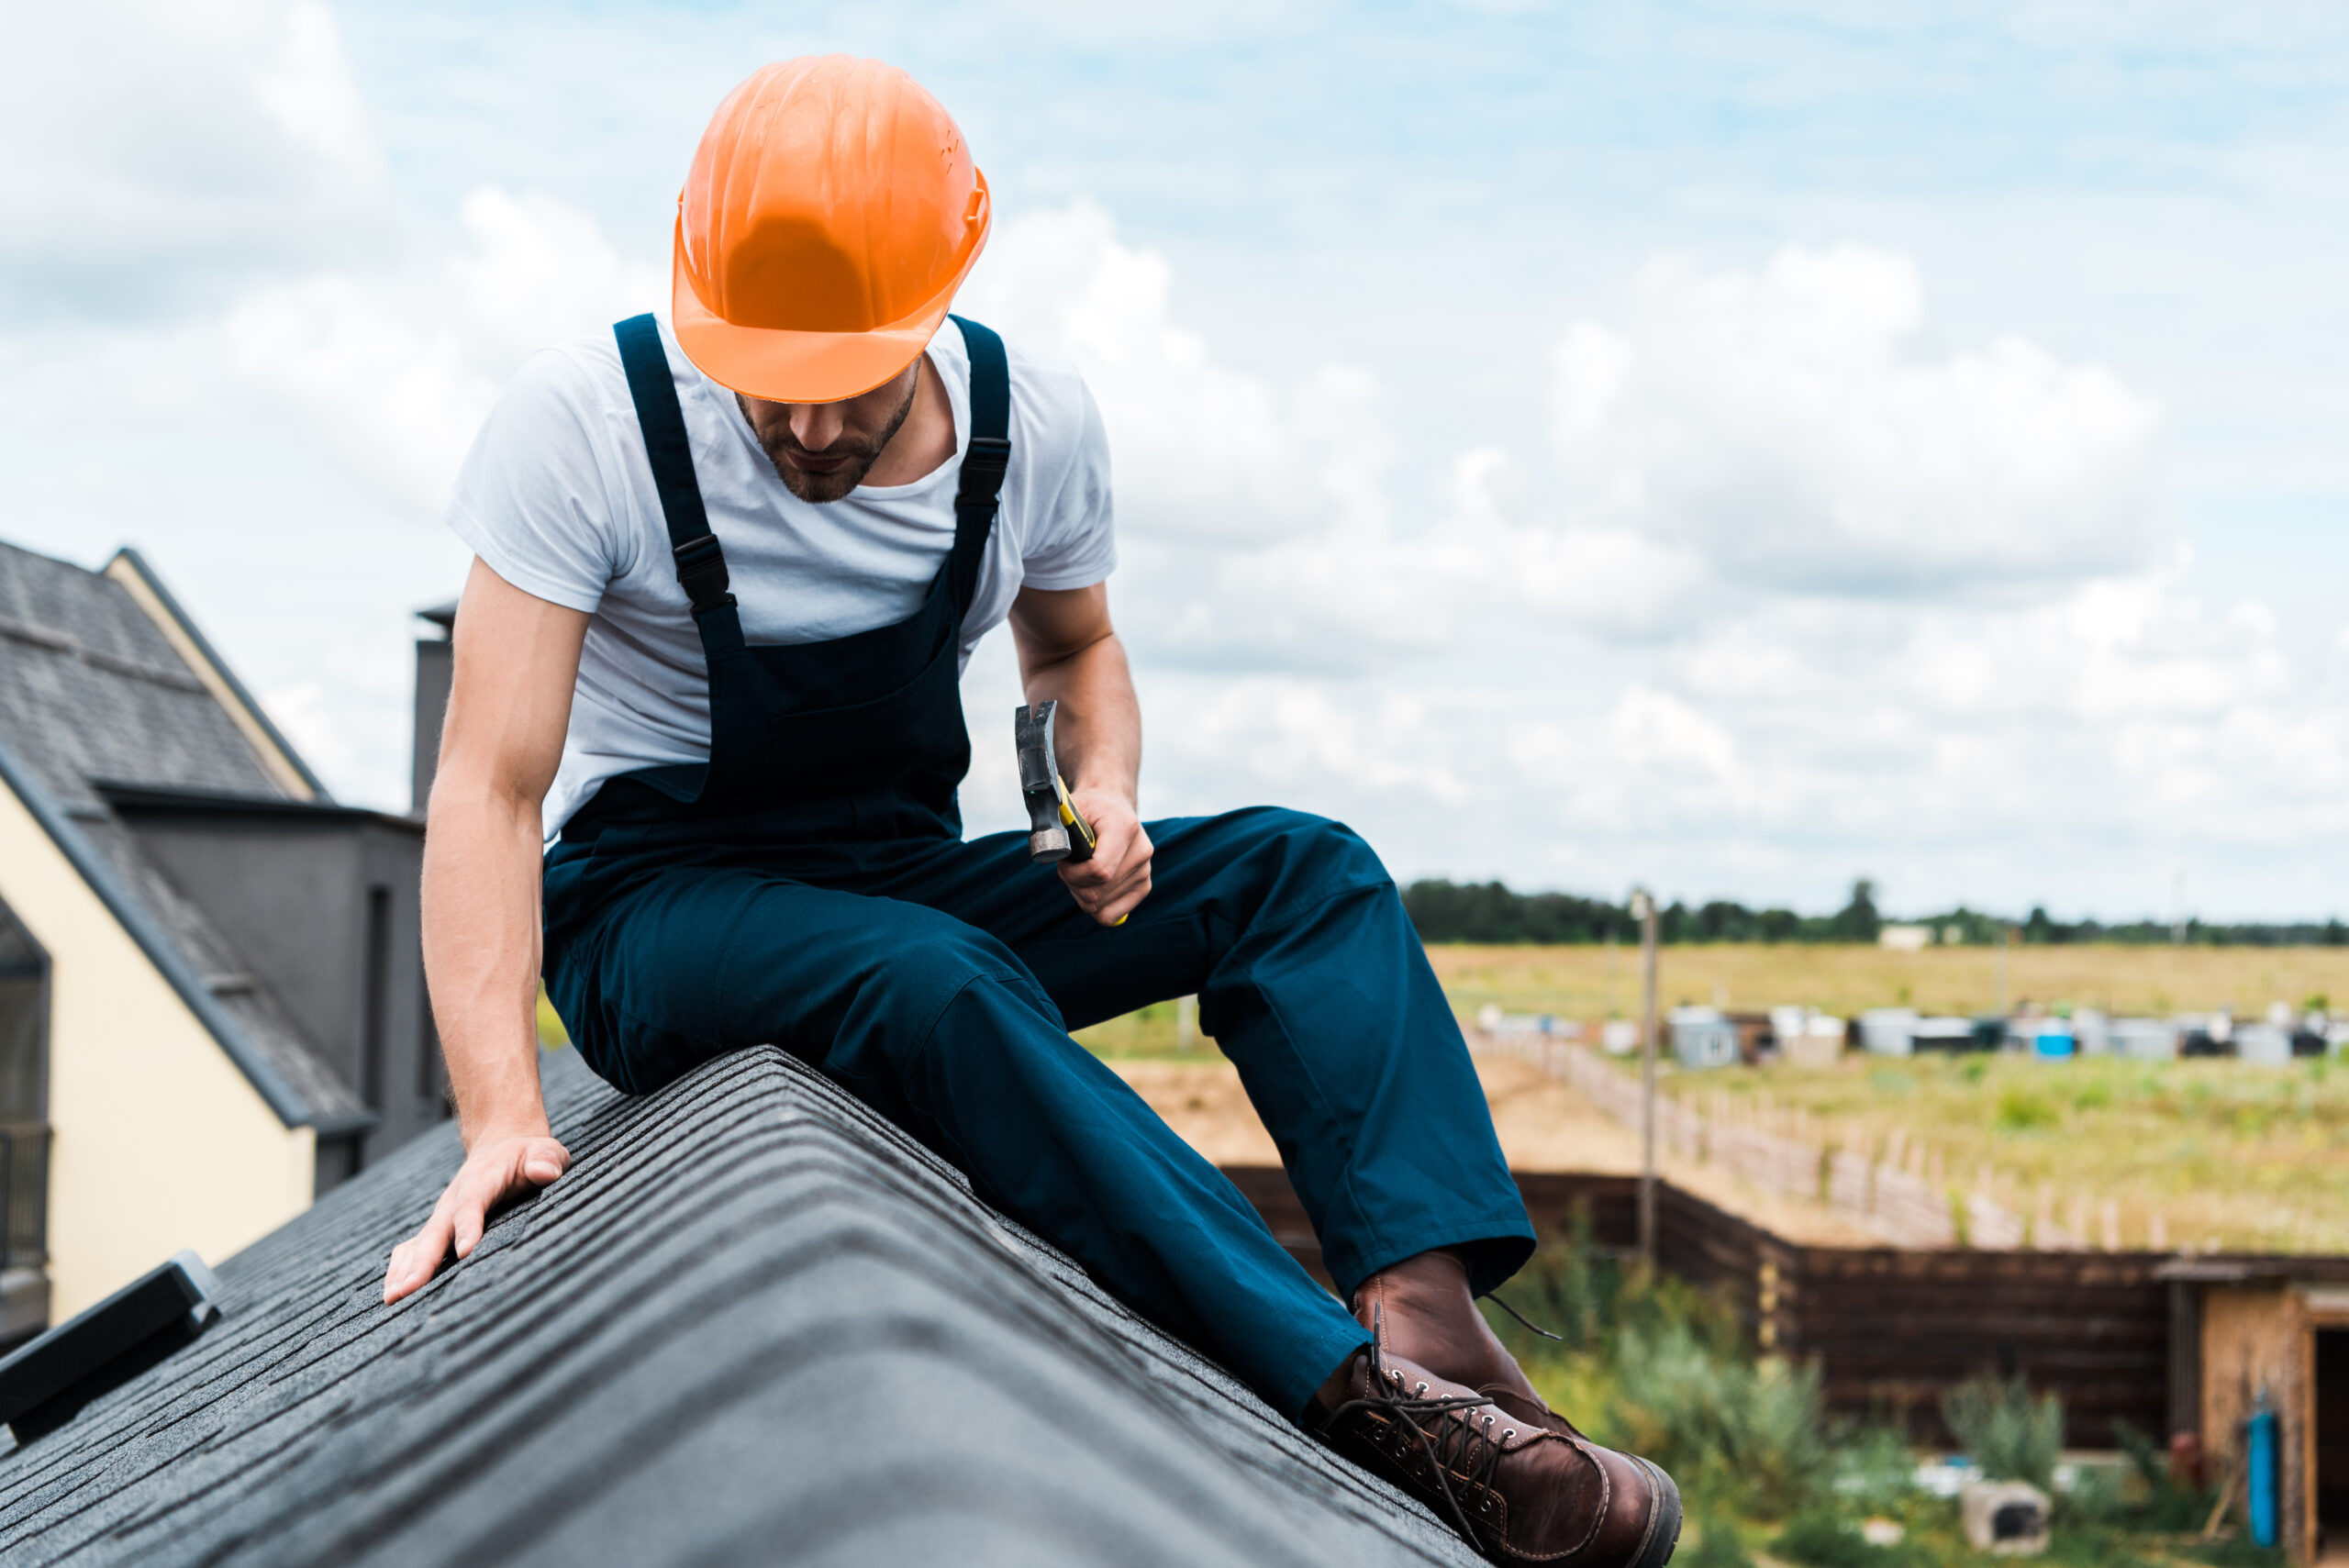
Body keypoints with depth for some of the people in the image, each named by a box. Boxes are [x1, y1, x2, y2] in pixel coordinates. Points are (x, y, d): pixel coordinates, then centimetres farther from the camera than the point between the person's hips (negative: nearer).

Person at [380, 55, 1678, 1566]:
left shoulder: (1036, 425, -6)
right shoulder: (583, 424, -19)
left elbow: (1076, 649, 14)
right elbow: (491, 787, -21)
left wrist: (1107, 794, -10)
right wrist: (503, 1114, -32)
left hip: (910, 880, 5)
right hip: (659, 912, -5)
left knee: (1302, 869, -15)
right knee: (939, 985, -37)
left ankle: (1426, 1307, -35)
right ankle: (1357, 1399, -44)